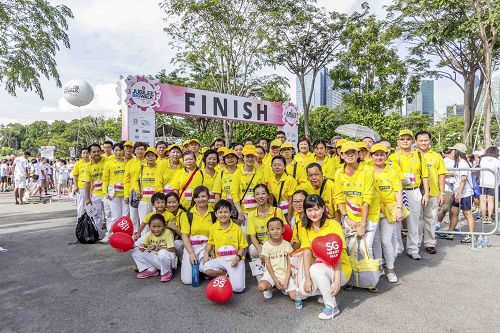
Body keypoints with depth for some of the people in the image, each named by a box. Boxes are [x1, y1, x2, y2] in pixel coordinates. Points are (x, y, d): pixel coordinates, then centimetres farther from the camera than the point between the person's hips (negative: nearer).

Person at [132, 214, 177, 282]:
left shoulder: (167, 232, -16)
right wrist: (142, 247, -24)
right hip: (155, 260, 5)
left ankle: (166, 272, -9)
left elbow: (172, 250, -21)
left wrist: (158, 247, -30)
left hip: (166, 259, -5)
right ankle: (151, 270, 3)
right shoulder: (150, 234, -1)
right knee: (135, 251, -5)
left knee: (162, 253, -39)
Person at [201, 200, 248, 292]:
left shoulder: (236, 228, -5)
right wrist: (206, 253, -2)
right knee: (203, 267, -27)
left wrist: (238, 257, -17)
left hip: (234, 260, -3)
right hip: (219, 260, 3)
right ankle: (228, 274, -4)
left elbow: (242, 246, 0)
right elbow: (210, 242, 16)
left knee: (237, 287, -21)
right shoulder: (213, 228, 3)